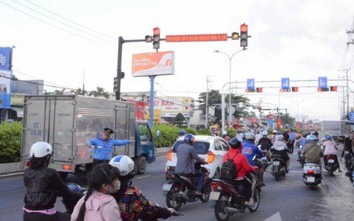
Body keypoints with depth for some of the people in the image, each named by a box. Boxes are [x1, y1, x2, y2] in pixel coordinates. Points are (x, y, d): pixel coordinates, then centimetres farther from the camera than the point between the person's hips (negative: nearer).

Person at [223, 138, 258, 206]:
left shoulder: (226, 155, 0)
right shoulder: (241, 156, -17)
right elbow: (248, 168, -13)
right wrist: (255, 167, 6)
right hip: (239, 180, -6)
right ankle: (247, 200, 11)